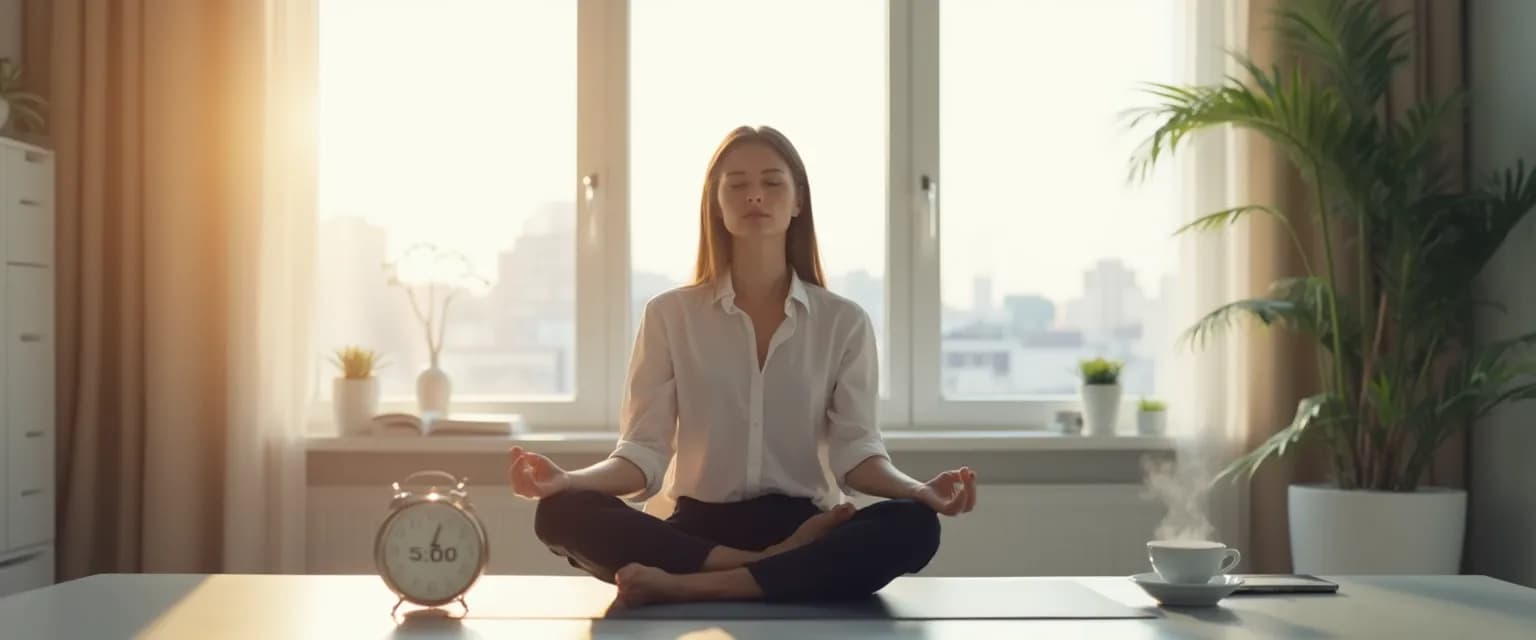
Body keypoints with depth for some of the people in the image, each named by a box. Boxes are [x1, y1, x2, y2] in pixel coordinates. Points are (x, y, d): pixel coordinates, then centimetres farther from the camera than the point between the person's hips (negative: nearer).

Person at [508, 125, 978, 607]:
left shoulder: (844, 322, 7)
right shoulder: (669, 314, 7)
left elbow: (855, 450, -1)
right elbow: (643, 452, 1)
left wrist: (919, 490, -22)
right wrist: (568, 480, -20)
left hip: (802, 528, 1)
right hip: (700, 529, 0)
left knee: (914, 526, -31)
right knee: (561, 513, -27)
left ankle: (686, 586, -33)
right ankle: (779, 565, -29)